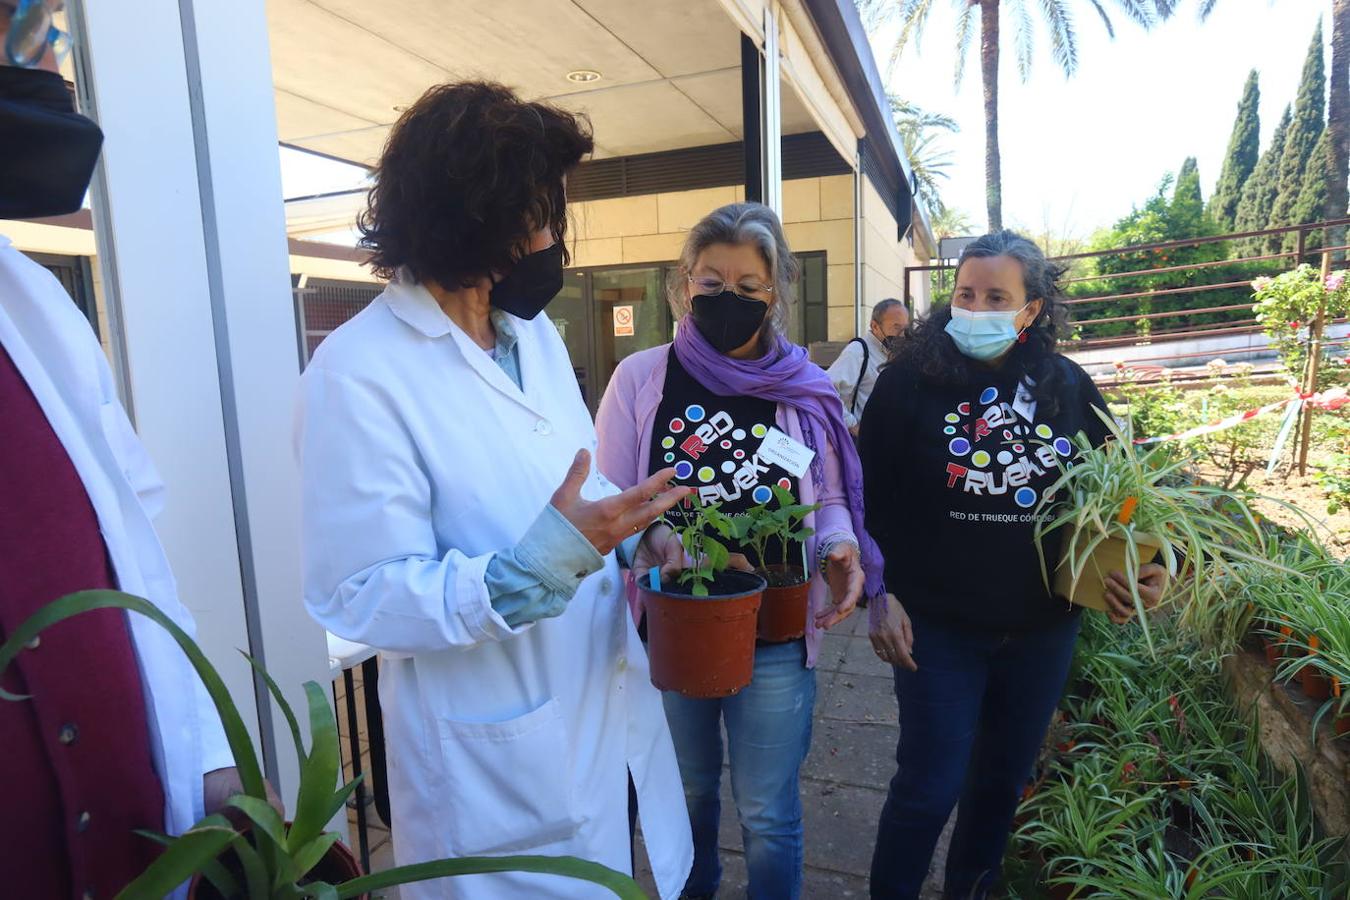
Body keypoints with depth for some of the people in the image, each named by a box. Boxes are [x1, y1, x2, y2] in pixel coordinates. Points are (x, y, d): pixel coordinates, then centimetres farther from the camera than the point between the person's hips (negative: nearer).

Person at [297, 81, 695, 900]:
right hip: (500, 763, -7)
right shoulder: (360, 373, -20)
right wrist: (547, 559, -32)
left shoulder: (536, 333, 7)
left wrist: (635, 533, -6)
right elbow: (366, 599, -21)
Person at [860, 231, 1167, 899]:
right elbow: (871, 499, -8)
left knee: (1004, 776, 20)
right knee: (930, 785, 3)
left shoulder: (1069, 387, 0)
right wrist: (879, 594, -12)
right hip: (938, 625, -4)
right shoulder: (911, 381, -10)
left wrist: (1138, 567, -4)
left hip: (1043, 627, 4)